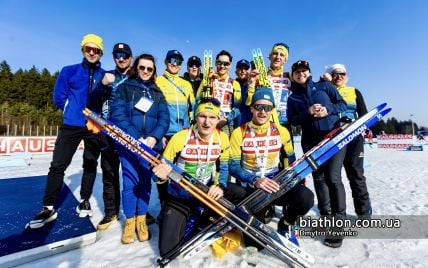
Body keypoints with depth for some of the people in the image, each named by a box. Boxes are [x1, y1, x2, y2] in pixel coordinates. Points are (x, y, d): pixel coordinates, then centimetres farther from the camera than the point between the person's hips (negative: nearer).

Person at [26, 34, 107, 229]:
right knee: (58, 165, -1)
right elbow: (58, 96, 6)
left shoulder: (105, 75, 4)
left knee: (90, 165, 9)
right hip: (71, 125, 0)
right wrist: (74, 111, 3)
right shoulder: (69, 71, 4)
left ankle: (84, 201, 25)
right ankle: (49, 208, 11)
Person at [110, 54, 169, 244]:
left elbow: (164, 118, 3)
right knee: (130, 182, -1)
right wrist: (135, 138, -16)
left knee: (145, 181, 7)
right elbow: (118, 114, -6)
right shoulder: (124, 88, 6)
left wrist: (154, 137, -14)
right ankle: (130, 221, 18)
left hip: (150, 144, 2)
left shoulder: (157, 93, 15)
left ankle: (141, 219, 23)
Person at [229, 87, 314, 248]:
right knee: (254, 242, -11)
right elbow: (233, 166, -9)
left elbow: (291, 161, 13)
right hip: (250, 186, -2)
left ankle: (285, 225, 6)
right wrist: (255, 181, -25)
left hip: (277, 183, 2)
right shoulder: (239, 133, -5)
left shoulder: (281, 131, 3)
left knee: (306, 197, -29)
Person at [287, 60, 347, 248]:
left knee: (333, 177, -11)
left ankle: (339, 222, -3)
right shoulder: (292, 98, 13)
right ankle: (326, 216, 19)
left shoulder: (323, 86, 10)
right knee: (319, 178, 6)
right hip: (311, 141, 3)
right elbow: (292, 120, 2)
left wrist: (328, 110, -13)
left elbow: (342, 104, 6)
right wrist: (308, 112, -14)